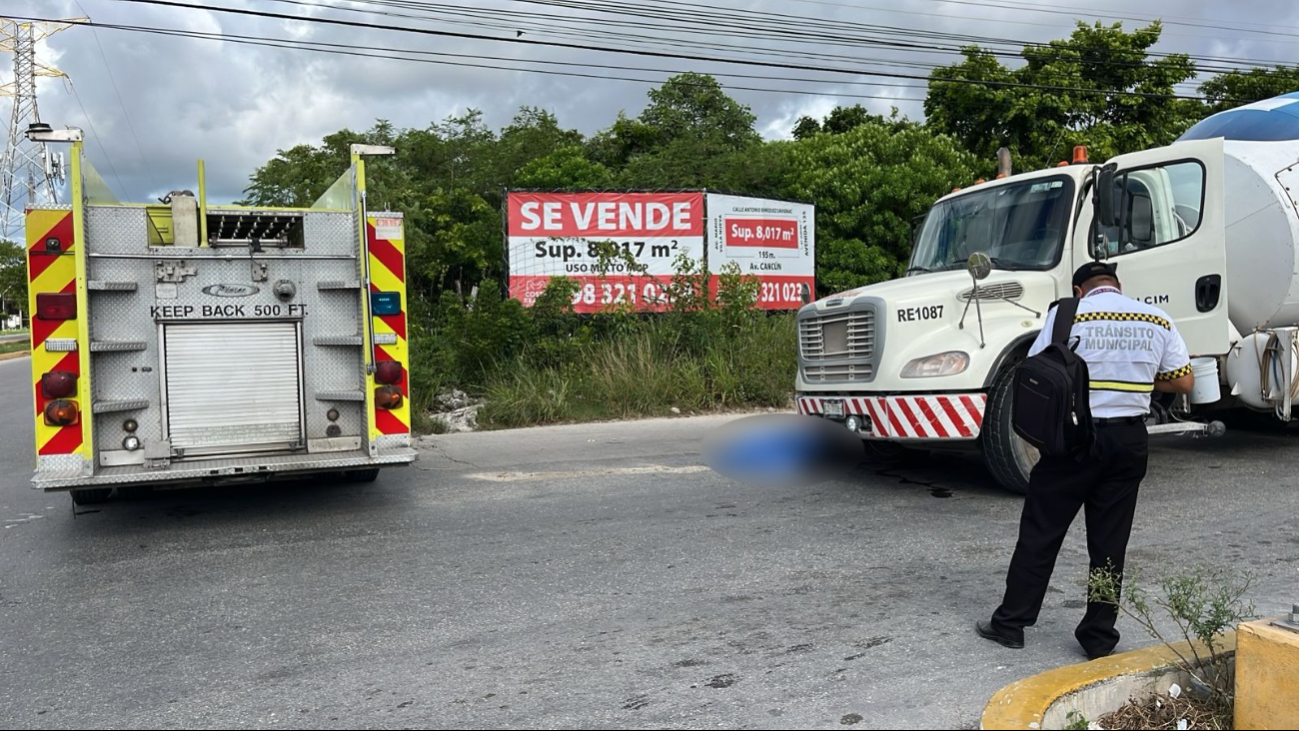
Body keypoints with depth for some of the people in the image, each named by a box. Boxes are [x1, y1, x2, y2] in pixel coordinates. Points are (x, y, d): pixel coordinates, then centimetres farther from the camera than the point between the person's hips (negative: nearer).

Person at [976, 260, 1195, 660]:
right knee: (1109, 543, 10)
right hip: (1129, 440, 3)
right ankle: (1099, 637, 17)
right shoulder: (1158, 320, 4)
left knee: (1040, 530, 6)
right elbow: (1184, 382, 7)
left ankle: (1010, 622, 13)